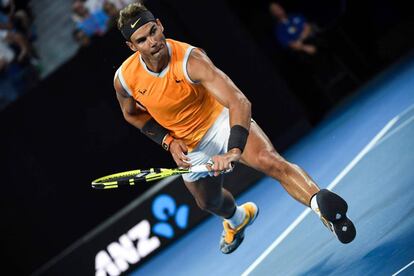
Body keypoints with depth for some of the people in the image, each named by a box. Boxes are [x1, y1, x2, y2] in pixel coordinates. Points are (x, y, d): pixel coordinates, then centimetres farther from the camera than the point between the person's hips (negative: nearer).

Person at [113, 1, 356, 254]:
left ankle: (320, 202, -48)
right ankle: (237, 219, 59)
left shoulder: (191, 60, -31)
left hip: (222, 120, -5)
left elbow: (239, 102, -41)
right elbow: (132, 114, 6)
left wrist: (234, 151, -55)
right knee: (209, 202, 24)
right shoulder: (125, 79, -18)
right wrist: (168, 141, -8)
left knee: (269, 160, -33)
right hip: (191, 148, 5)